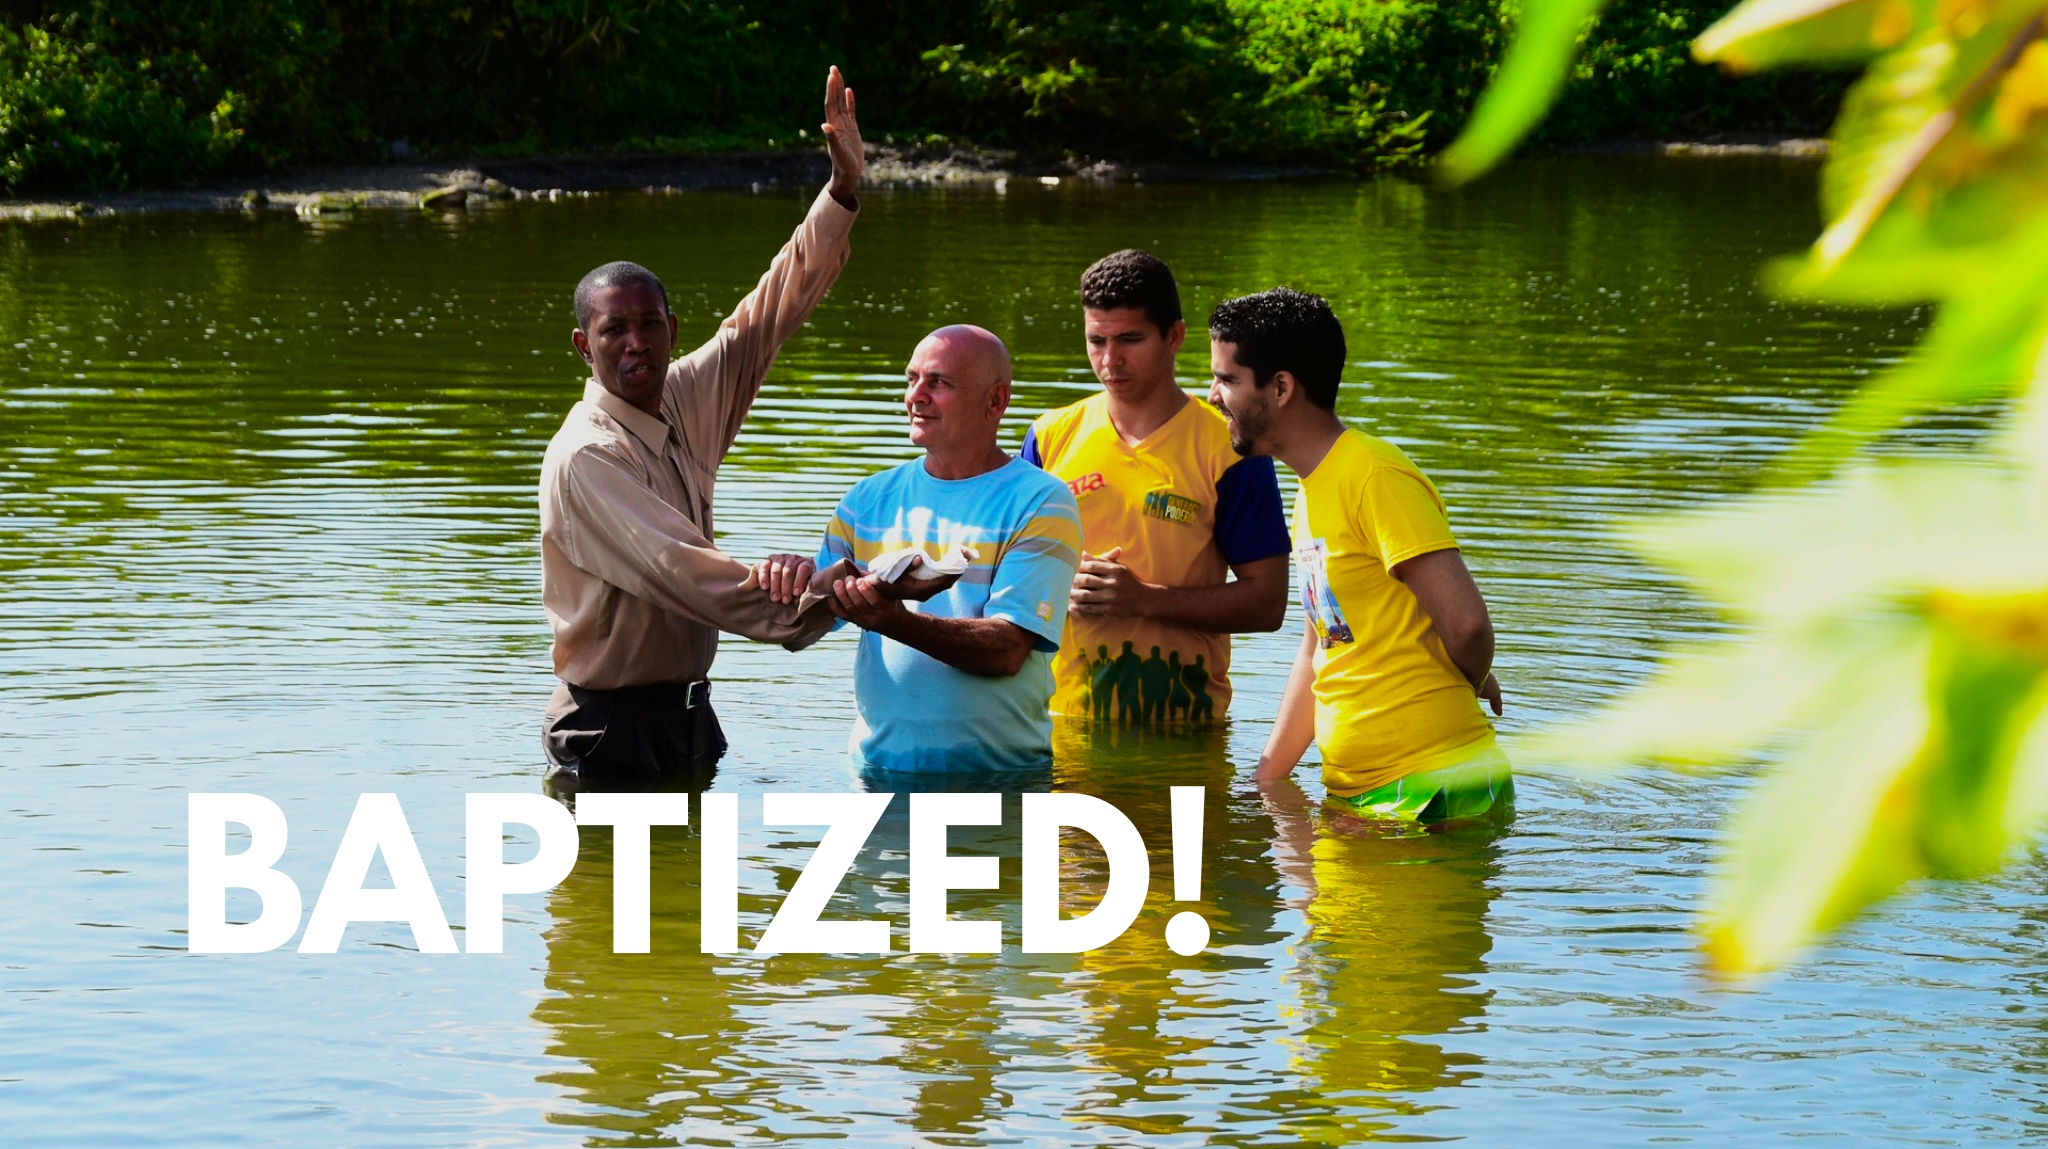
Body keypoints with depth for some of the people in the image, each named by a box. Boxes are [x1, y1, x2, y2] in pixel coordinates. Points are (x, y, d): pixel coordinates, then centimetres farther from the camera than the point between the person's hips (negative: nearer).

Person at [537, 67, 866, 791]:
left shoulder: (688, 402, 6)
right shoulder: (585, 458, -18)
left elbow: (774, 308, 12)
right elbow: (684, 572, -27)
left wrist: (843, 192, 6)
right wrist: (813, 603, -31)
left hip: (689, 714, 7)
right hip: (611, 731, -7)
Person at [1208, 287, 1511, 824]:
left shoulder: (1375, 477, -15)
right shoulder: (1312, 488, 16)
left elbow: (1466, 623, -22)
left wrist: (1471, 686, 0)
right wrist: (1266, 781, 16)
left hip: (1431, 792, -9)